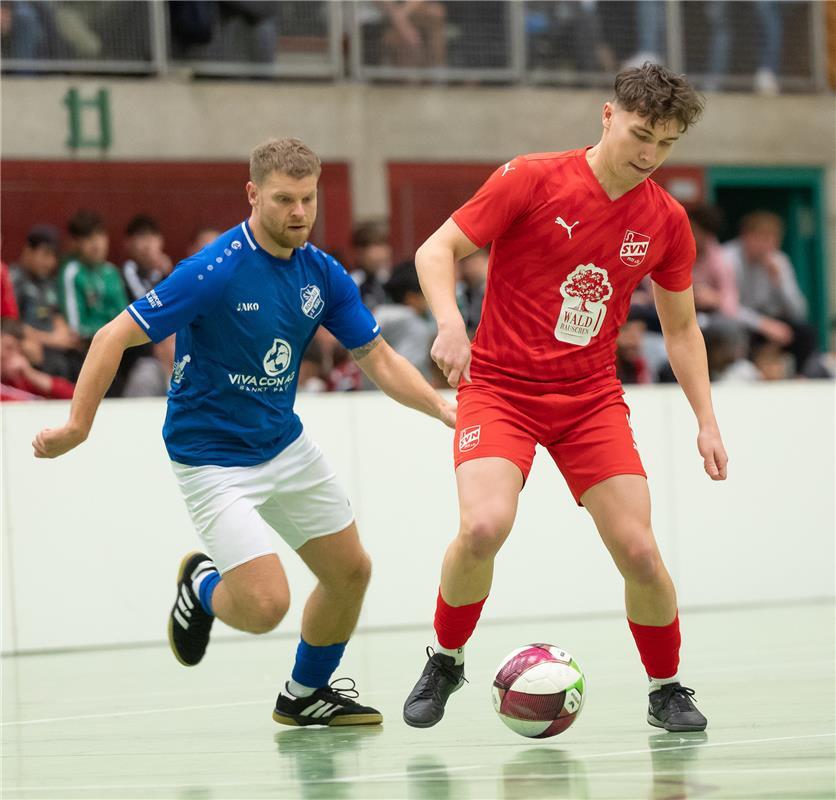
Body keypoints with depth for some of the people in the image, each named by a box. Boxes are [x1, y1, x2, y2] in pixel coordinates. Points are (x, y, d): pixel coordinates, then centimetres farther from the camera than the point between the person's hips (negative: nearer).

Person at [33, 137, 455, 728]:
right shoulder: (214, 272, -23)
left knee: (350, 571, 11)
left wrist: (442, 407, -11)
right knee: (266, 605, -17)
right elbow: (115, 337, -20)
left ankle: (307, 694, 35)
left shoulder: (323, 274, -3)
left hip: (286, 446, 7)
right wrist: (77, 427, -23)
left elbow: (380, 360, 4)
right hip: (213, 459, -7)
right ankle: (203, 585, 19)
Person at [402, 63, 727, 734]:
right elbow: (436, 251, -8)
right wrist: (450, 322, -26)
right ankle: (445, 661, 0)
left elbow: (681, 328, 14)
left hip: (592, 397, 3)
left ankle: (667, 690, 16)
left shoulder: (666, 221, 2)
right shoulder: (531, 180, -10)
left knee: (639, 552, -9)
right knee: (484, 526, -26)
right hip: (499, 386, -3)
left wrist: (707, 421, 7)